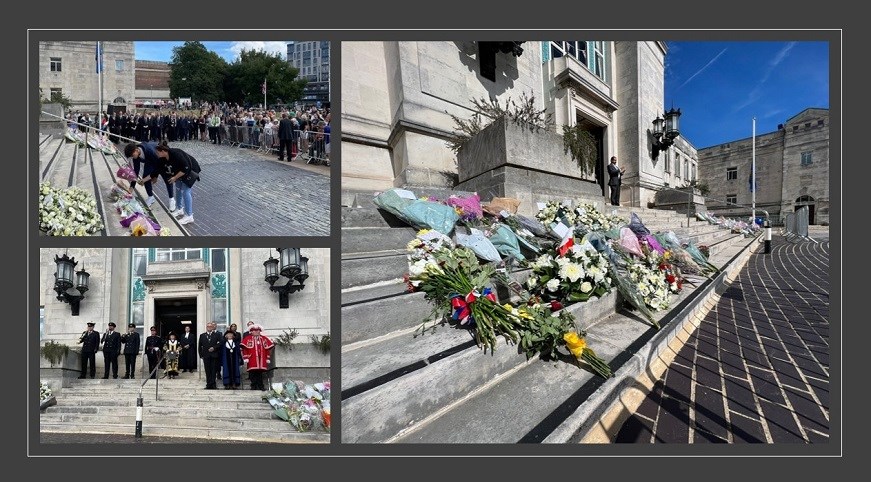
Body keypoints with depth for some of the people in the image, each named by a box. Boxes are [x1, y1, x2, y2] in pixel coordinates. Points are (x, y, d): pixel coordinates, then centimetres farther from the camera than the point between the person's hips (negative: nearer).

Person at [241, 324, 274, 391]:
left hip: (262, 359, 3)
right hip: (252, 360, -3)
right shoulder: (248, 339, 2)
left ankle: (260, 386, 13)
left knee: (260, 373, 7)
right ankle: (253, 386, 8)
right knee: (253, 373, -1)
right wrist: (245, 357, -10)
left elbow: (268, 348, 13)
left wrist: (268, 358, 9)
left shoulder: (264, 338, 13)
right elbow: (244, 348, -4)